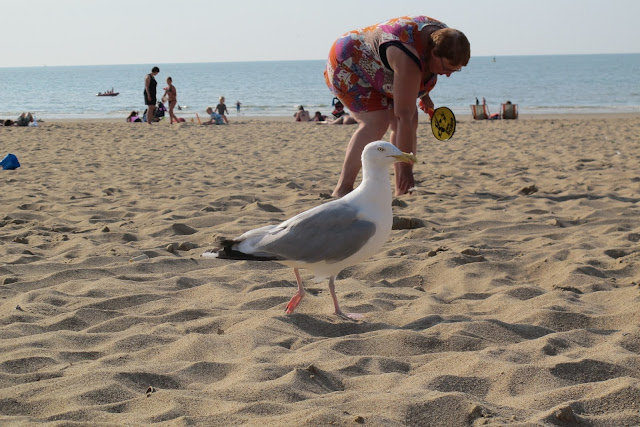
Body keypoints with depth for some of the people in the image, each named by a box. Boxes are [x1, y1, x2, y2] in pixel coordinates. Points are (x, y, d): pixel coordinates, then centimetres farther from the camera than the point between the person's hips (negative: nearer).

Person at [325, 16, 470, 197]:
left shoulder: (442, 36, -14)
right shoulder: (409, 60, -40)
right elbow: (403, 116, -38)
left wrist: (424, 95, 12)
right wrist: (405, 167, -36)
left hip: (375, 71, 9)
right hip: (348, 65, -9)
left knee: (411, 122, -6)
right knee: (377, 122, -26)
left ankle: (402, 190, -4)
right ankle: (342, 189, -25)